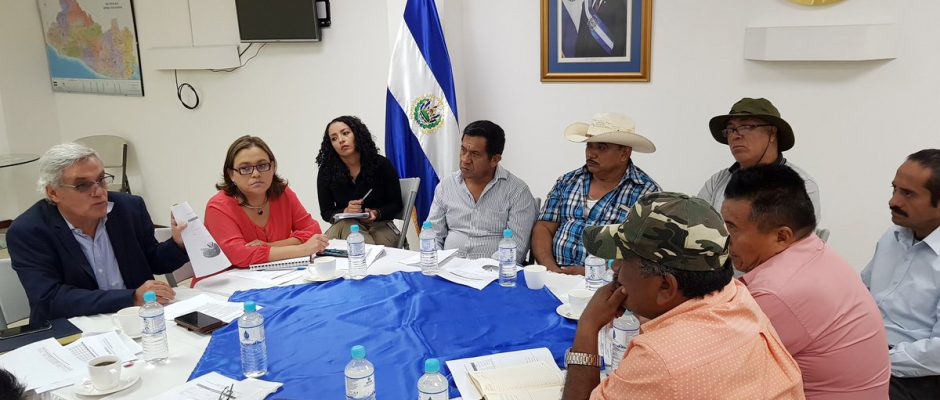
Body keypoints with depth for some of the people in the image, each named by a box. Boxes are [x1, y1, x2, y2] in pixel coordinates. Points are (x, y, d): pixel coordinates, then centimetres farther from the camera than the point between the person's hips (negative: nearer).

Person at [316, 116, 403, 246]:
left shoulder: (381, 164, -6)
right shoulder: (326, 172, -4)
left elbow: (396, 205, 1)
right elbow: (326, 212, 2)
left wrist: (377, 213, -20)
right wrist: (345, 212, -20)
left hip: (380, 224, 0)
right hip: (346, 225, 0)